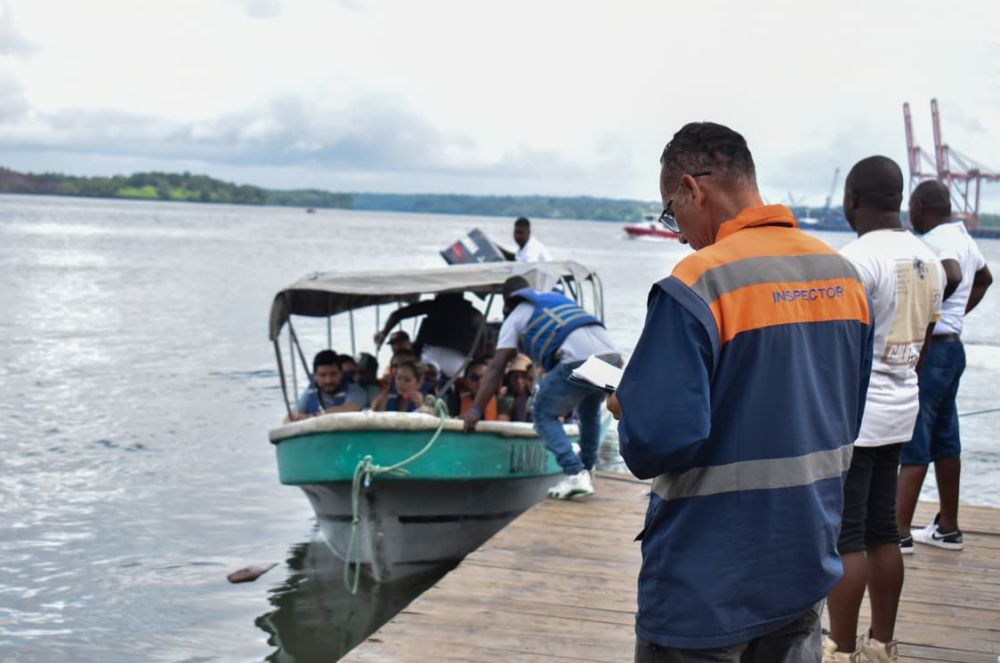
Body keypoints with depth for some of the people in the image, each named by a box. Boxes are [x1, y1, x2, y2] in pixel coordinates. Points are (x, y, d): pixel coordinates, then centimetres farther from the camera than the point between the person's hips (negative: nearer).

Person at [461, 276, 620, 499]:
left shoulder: (515, 317, 19)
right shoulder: (558, 298, 37)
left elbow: (496, 368, 10)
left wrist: (475, 410, 8)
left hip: (578, 361, -6)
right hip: (612, 356, 6)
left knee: (543, 413, 11)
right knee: (590, 411, 32)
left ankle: (575, 475, -4)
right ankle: (586, 471, 32)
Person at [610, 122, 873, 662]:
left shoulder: (697, 284, -21)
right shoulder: (842, 274, 2)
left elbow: (658, 443, -24)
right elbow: (846, 419, 11)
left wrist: (627, 409, -4)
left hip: (709, 586, -6)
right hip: (807, 568, 7)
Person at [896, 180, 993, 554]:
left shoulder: (938, 240, -15)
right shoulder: (961, 237, 15)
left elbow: (951, 276, -36)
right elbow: (984, 279, 33)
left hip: (931, 347, -10)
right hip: (951, 345, 10)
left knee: (912, 443, -7)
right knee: (944, 441, 15)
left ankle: (900, 532, -5)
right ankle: (947, 528, 23)